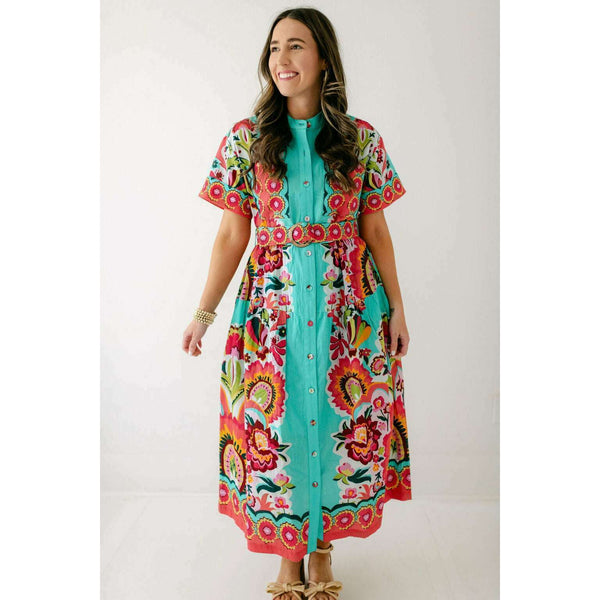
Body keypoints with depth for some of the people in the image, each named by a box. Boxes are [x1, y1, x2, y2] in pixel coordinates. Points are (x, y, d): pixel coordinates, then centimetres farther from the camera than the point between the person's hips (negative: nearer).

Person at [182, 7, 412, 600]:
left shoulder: (361, 139, 4)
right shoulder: (245, 139, 2)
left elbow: (375, 230, 7)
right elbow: (232, 235, 2)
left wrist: (396, 307, 5)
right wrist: (204, 313, -1)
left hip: (349, 308, 1)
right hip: (272, 307, 0)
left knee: (340, 423, 8)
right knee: (276, 424, 6)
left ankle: (323, 547, 31)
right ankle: (289, 551, 30)